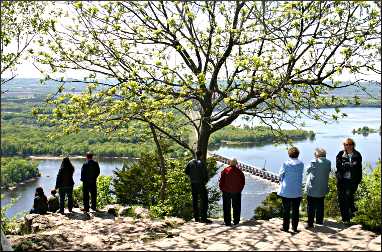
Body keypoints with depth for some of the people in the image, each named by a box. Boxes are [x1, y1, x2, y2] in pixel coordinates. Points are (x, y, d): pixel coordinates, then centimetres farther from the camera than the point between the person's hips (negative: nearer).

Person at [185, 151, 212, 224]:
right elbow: (205, 173, -14)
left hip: (193, 183, 6)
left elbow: (186, 171, 9)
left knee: (195, 200, 13)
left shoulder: (191, 162, 3)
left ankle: (196, 217, 18)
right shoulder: (201, 163, -15)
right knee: (204, 200, -1)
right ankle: (203, 218, -6)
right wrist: (205, 180, 3)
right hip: (200, 183, -6)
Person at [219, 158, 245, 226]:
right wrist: (239, 189, 13)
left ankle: (227, 222, 6)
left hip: (226, 191, -1)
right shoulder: (239, 171, -3)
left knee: (226, 207, 7)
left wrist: (222, 189, 6)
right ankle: (236, 221, 16)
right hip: (236, 192, 1)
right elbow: (243, 182, 1)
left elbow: (221, 181, -6)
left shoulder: (225, 170, -7)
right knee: (236, 207, 13)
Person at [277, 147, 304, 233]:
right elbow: (300, 176, 3)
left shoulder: (286, 163, -9)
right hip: (297, 191, 2)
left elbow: (281, 175, -2)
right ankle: (295, 227, 14)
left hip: (286, 191, -1)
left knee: (286, 210, 7)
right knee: (296, 210, 10)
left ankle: (285, 227, 12)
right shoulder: (301, 164, -4)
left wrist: (282, 183, 17)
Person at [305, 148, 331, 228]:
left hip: (312, 188, -5)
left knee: (311, 206, 1)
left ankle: (310, 223, 1)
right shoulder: (328, 163, -2)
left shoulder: (314, 162, -16)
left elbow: (308, 171, -5)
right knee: (320, 206, 18)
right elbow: (328, 171, 8)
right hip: (322, 189, 5)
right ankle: (319, 220, 28)